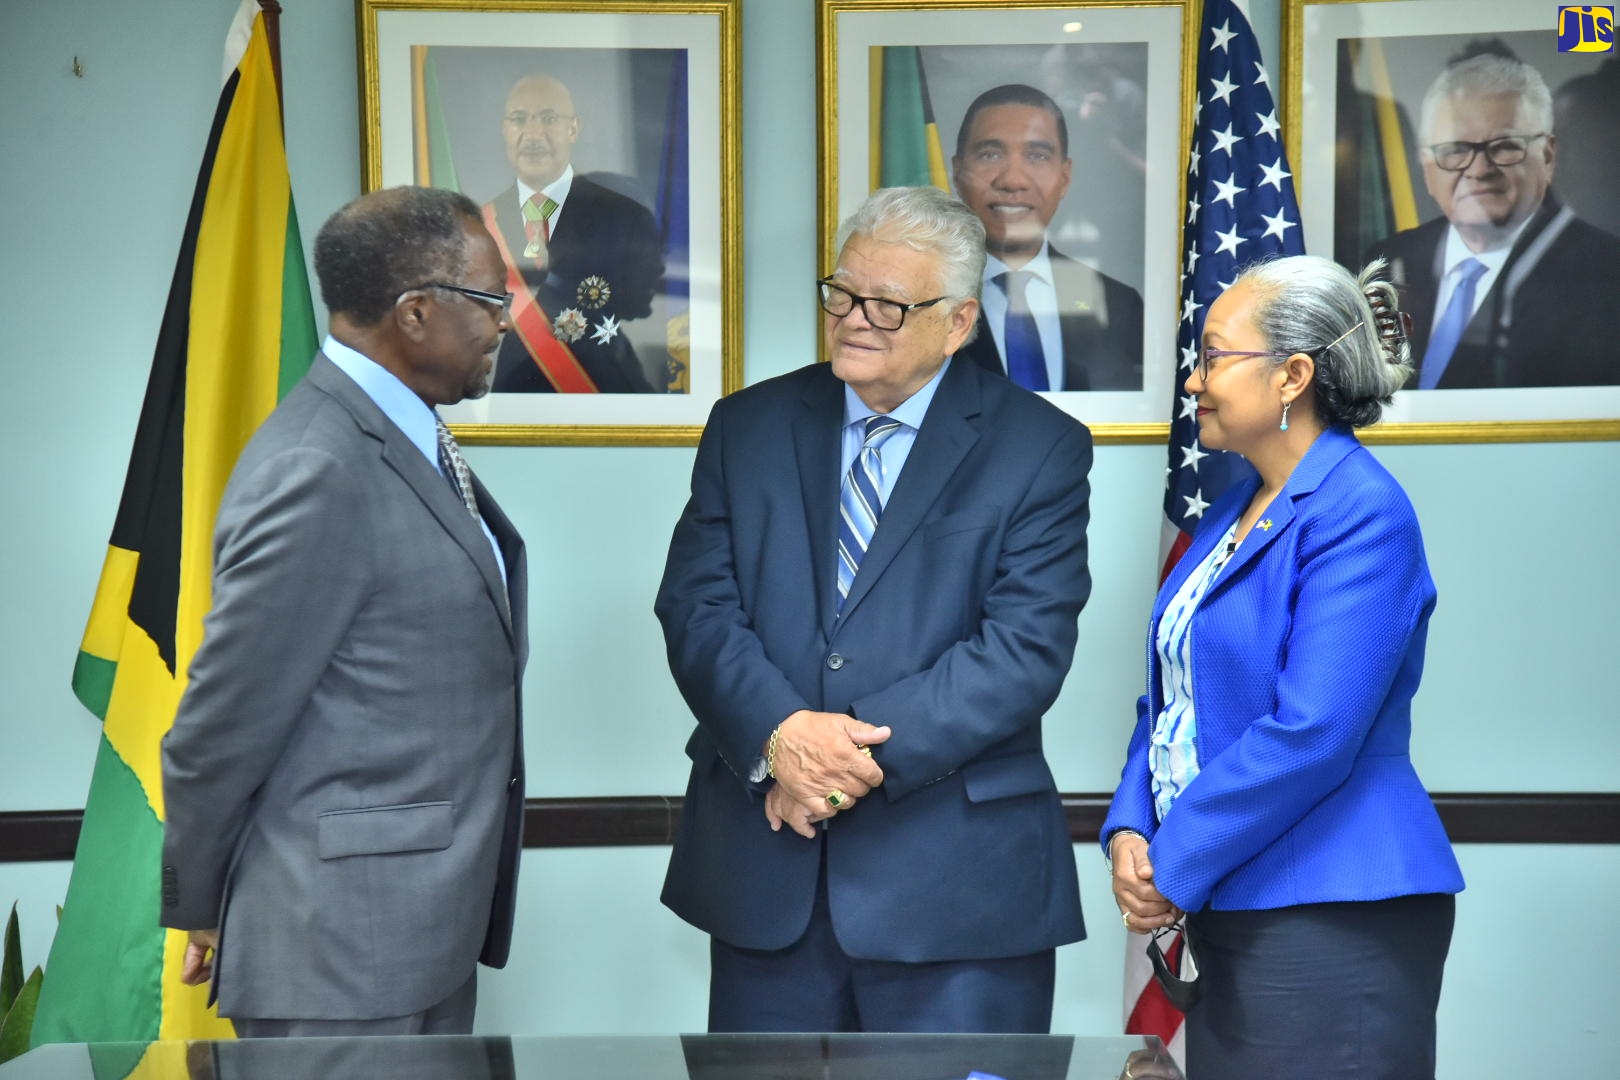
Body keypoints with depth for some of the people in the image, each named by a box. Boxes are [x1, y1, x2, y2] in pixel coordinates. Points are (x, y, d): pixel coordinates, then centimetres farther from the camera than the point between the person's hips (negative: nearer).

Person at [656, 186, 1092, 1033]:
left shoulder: (1039, 448, -1)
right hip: (764, 868, 3)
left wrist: (868, 747, -18)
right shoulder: (748, 426, 9)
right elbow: (696, 605, 1)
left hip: (957, 878, -3)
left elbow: (1027, 646, -10)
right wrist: (778, 734, -17)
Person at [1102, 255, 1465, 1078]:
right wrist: (1130, 831, -1)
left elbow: (1310, 736, -23)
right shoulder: (1236, 508, 12)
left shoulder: (1363, 514, -15)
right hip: (1230, 914, 8)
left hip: (1333, 922, -8)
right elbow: (1172, 697, 14)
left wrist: (1174, 865, -15)